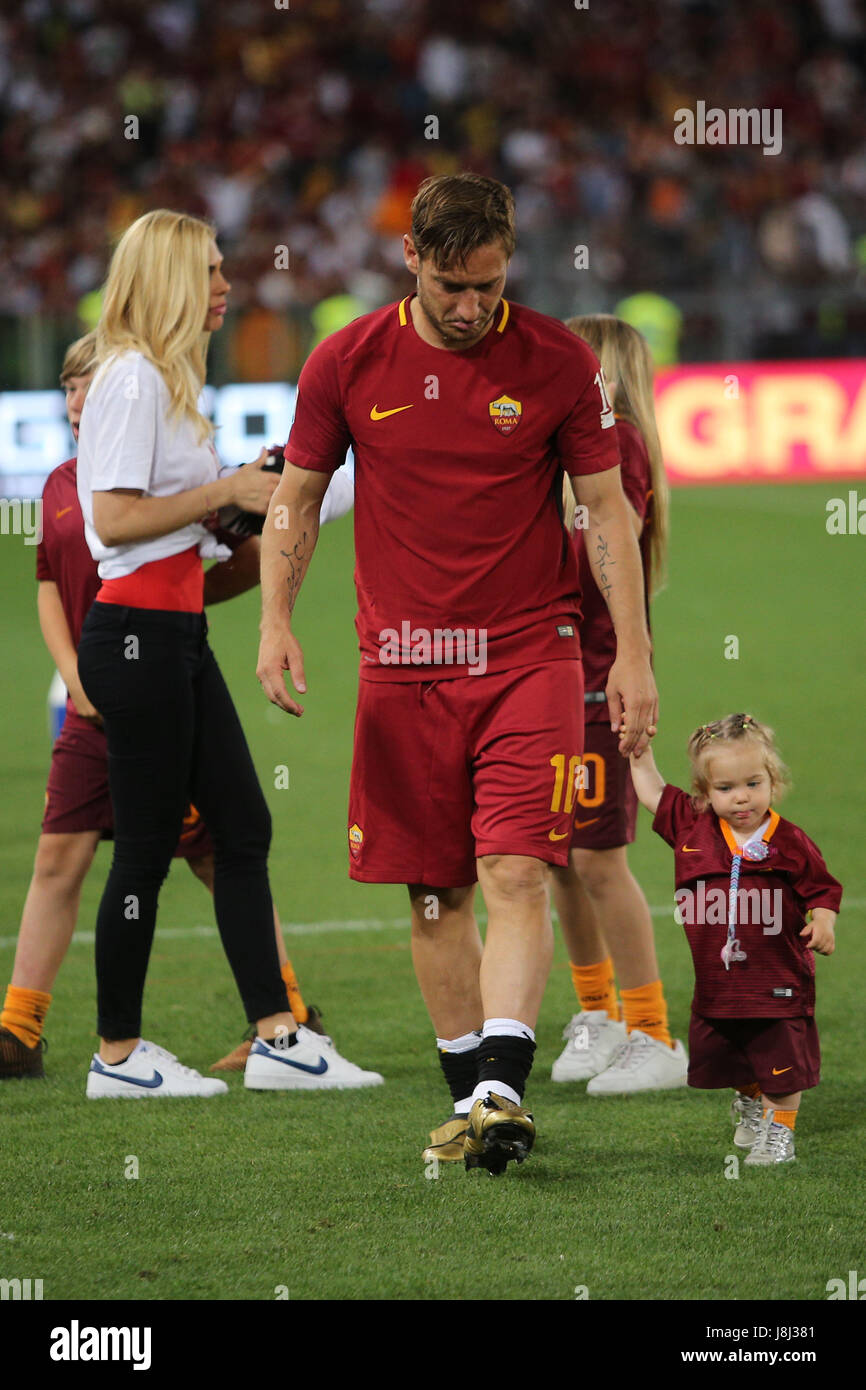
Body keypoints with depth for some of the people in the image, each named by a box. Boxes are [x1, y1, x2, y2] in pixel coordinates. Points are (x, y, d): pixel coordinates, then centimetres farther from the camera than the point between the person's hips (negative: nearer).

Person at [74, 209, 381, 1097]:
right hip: (137, 633, -10)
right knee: (148, 846, -3)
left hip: (177, 635, 10)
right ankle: (117, 1054, 7)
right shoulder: (132, 378, -13)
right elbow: (113, 518, -20)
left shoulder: (166, 380, 17)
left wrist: (242, 499, 11)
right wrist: (226, 491, -14)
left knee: (242, 828, 8)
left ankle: (276, 1038, 9)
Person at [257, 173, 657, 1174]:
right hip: (402, 666, 2)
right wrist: (275, 620, -3)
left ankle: (503, 1089, -22)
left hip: (529, 656, -2)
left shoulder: (559, 363, -3)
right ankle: (470, 1096, 14)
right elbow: (296, 498, 10)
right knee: (434, 893, 5)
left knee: (515, 875, -15)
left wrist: (633, 653, -3)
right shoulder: (347, 363, 0)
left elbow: (606, 508, 2)